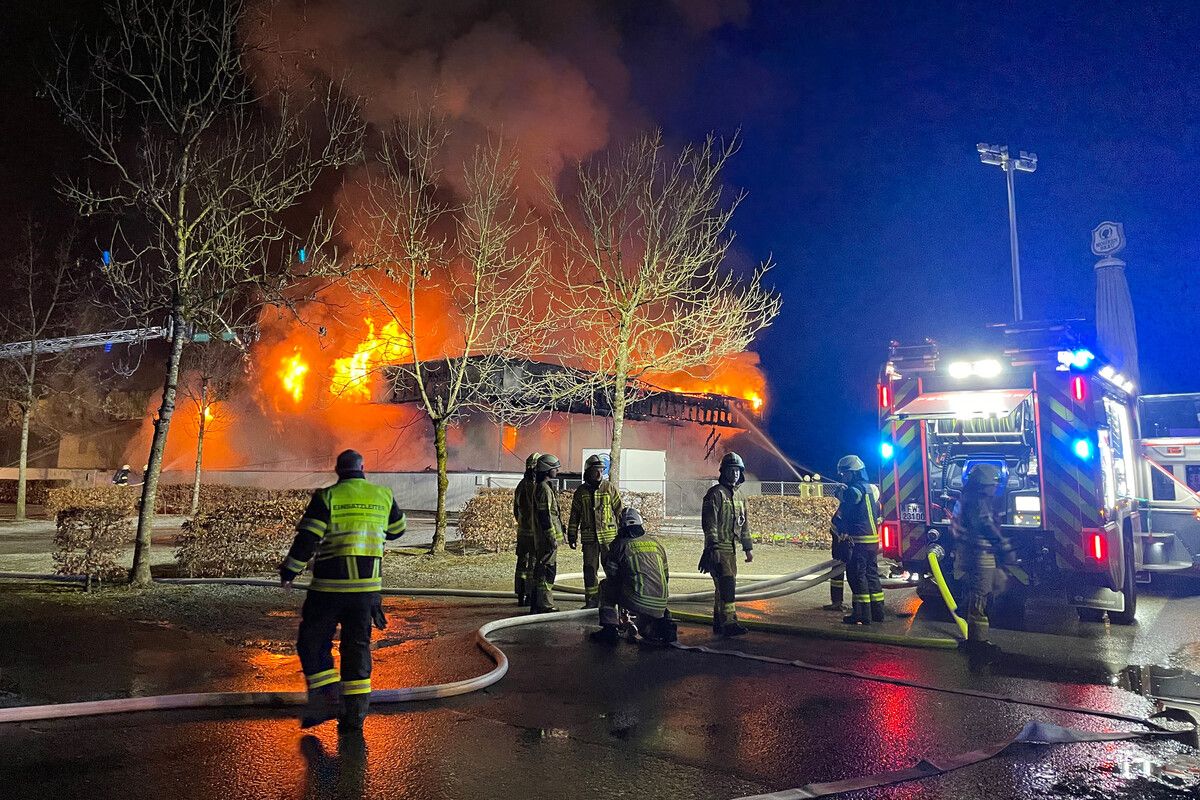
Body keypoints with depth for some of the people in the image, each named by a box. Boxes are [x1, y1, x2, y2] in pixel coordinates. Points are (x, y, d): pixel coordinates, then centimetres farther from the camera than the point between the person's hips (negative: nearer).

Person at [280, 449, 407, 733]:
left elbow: (306, 539, -9)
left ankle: (327, 698, 6)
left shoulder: (326, 497, -6)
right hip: (368, 586, 4)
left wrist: (289, 571, 3)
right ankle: (355, 713, 13)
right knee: (358, 646, 11)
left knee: (312, 641, 13)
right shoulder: (383, 496, 5)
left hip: (330, 585, -3)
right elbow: (397, 530, 20)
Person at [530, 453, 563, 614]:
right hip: (547, 536, -11)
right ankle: (544, 605, -4)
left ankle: (536, 605, 21)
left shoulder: (546, 487, 18)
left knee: (541, 570, 14)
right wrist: (552, 537, -21)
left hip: (541, 538, 11)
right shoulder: (544, 488, -15)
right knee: (547, 570, -7)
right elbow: (545, 516, -20)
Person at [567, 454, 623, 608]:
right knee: (589, 570, 5)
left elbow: (619, 510, 4)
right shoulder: (581, 491, 6)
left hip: (609, 536, -2)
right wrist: (572, 535, 9)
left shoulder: (609, 487, 2)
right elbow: (574, 515, 12)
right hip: (589, 537, 2)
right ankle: (592, 600, 14)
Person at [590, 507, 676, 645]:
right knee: (642, 627, 34)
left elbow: (611, 577, 10)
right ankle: (662, 623, 2)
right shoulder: (656, 544, 19)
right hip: (660, 603, 5)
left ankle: (609, 629, 10)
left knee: (605, 586, 20)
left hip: (635, 600, -5)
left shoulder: (619, 545, 4)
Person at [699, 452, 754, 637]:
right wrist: (713, 547, -22)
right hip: (718, 548, -8)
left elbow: (744, 523, 22)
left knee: (724, 585, 12)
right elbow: (709, 522, -16)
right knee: (726, 583, -15)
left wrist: (748, 548, 19)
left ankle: (719, 622, 20)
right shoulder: (715, 493, -10)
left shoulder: (740, 495, 16)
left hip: (731, 548, 8)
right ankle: (729, 622, -17)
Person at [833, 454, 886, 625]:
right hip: (874, 539, 9)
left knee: (857, 575, -4)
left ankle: (862, 615, -4)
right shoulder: (872, 489, 15)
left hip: (858, 540, -9)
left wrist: (840, 530, 2)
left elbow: (840, 516, -14)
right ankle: (877, 611, 18)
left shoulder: (854, 490, -14)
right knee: (872, 574, 14)